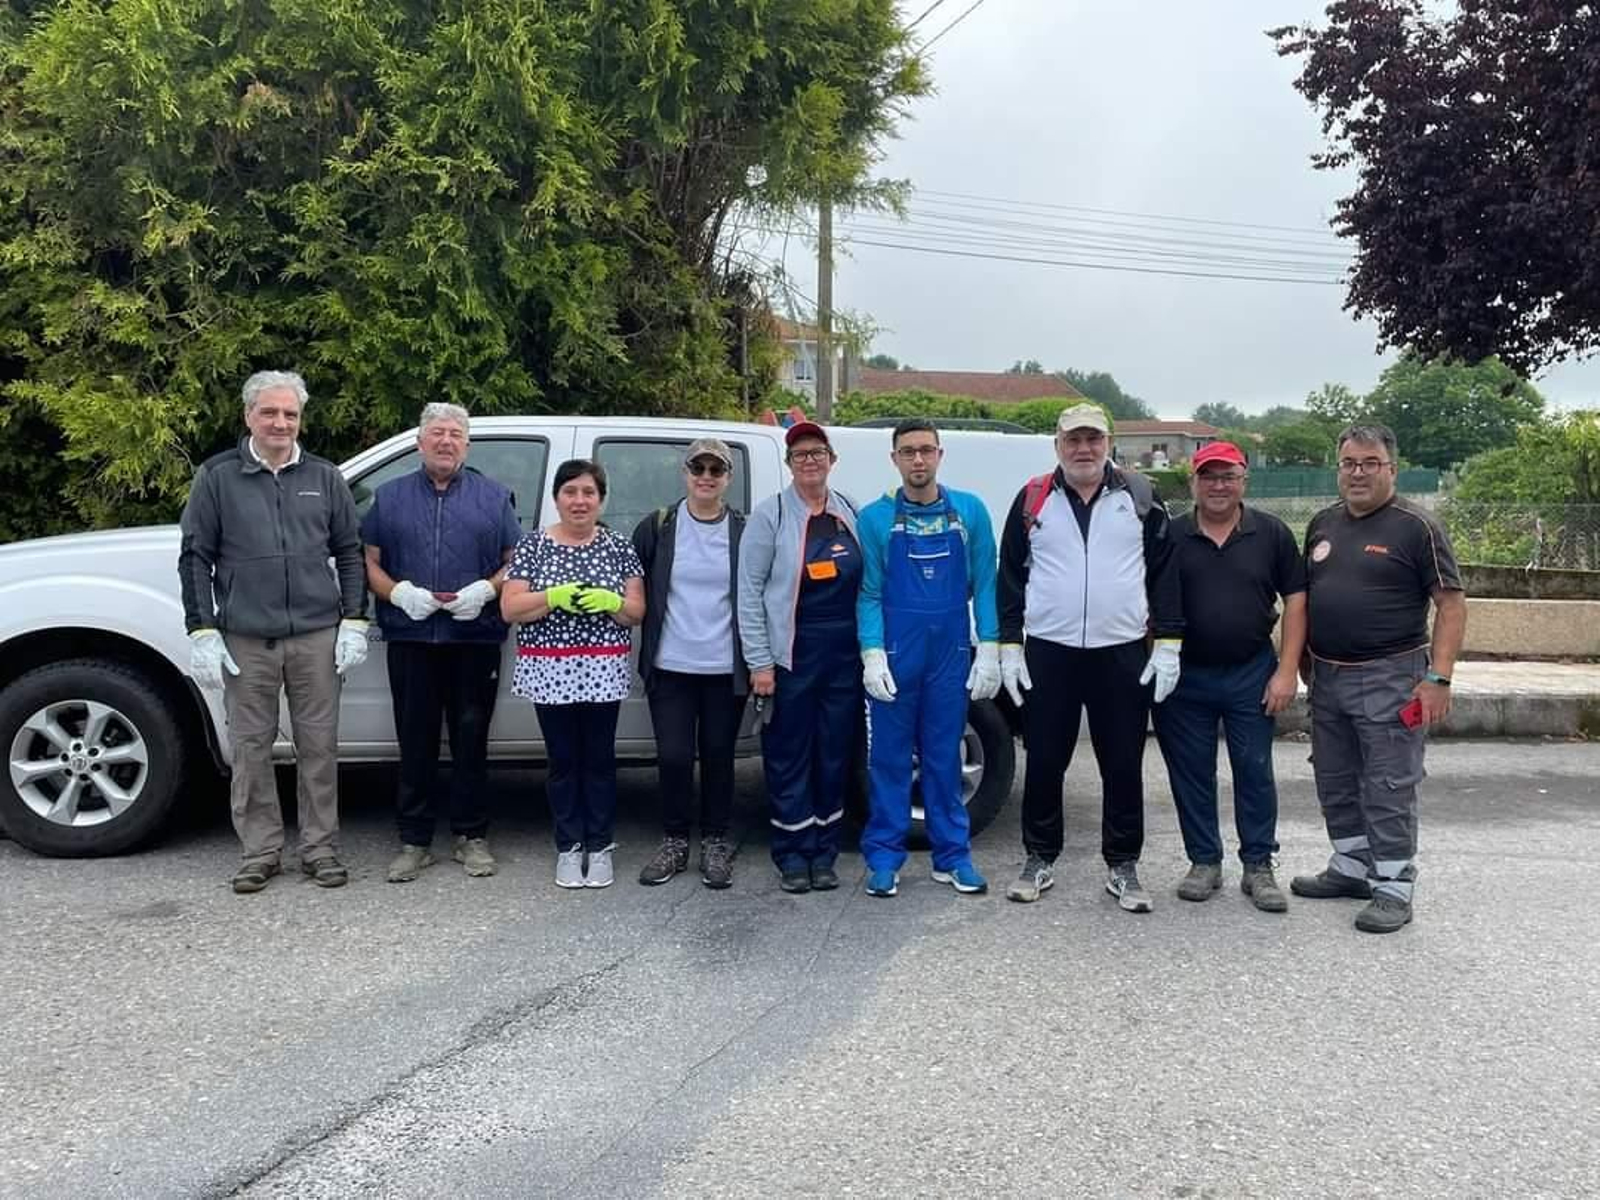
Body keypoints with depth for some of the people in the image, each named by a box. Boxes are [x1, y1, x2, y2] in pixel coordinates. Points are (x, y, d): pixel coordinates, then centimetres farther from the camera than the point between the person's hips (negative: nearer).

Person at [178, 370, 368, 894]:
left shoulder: (324, 477, 8)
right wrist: (202, 632, -4)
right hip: (244, 639, -1)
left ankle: (321, 849, 16)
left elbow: (349, 552, 10)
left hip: (316, 635, 1)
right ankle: (260, 851, 18)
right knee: (251, 747, 6)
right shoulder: (217, 477, 3)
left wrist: (353, 621, 2)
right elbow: (195, 557, 3)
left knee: (319, 744, 5)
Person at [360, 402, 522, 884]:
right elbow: (370, 562, 9)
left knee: (471, 737, 4)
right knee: (415, 741, 3)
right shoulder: (390, 497, 12)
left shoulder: (494, 497, 10)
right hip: (410, 639, 1)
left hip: (476, 639, 0)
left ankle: (470, 835, 15)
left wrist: (485, 590, -11)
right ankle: (414, 840, 12)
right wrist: (399, 593, -10)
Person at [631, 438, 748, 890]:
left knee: (718, 756, 8)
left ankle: (716, 844, 21)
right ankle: (674, 842, 18)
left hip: (725, 670, 0)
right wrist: (642, 652, 2)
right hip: (670, 667, 0)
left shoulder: (744, 532, 2)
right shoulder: (657, 527, 2)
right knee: (673, 756, 1)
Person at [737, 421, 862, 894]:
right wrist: (759, 662, -9)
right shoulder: (771, 514, -3)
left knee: (835, 754, 9)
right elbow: (749, 590, -5)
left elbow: (867, 583, 13)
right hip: (791, 655, -3)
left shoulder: (850, 512, 8)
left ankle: (824, 852, 20)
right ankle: (793, 854, 13)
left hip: (844, 655, 4)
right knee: (789, 756, 1)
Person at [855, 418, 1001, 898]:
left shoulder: (970, 512, 2)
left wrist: (989, 649, -3)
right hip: (895, 654, -1)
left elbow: (984, 584, 3)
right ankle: (884, 857, 14)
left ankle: (952, 855, 19)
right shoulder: (875, 518, -1)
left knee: (945, 755, 9)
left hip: (950, 653, 1)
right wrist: (872, 655, -11)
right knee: (889, 756, 5)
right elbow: (869, 593, -1)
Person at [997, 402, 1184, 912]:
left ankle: (1123, 867, 20)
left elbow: (1164, 572, 4)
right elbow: (1011, 575, 7)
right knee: (1044, 763, 7)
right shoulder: (1033, 499, 5)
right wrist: (1010, 646, 1)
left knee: (1122, 766, 6)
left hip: (1122, 655, 0)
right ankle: (1039, 860, 22)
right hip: (1047, 654, 0)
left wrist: (1167, 643, -2)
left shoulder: (1140, 497, 4)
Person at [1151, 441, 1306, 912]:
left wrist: (1287, 671, -5)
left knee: (1255, 772, 5)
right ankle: (1204, 862, 21)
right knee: (1191, 773, 7)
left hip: (1251, 674, 0)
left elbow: (1295, 600, 2)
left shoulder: (1271, 534, 1)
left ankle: (1258, 866, 17)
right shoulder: (1170, 536, 1)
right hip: (1185, 676, 1)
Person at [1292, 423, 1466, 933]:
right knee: (1335, 783, 15)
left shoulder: (1417, 526, -7)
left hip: (1389, 678, -6)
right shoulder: (1323, 524, 11)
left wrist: (1438, 677, -18)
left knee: (1389, 788, -3)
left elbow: (1452, 604, -10)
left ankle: (1393, 888, 7)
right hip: (1327, 676, 7)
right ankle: (1351, 867, 30)